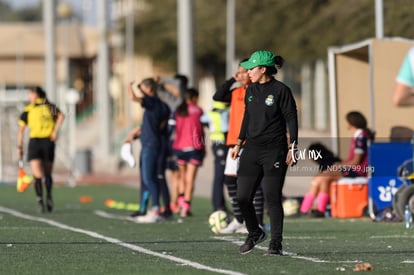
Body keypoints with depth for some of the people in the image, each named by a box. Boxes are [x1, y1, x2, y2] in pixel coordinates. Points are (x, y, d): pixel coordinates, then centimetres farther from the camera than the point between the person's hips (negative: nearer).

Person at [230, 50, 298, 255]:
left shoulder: (281, 91, -8)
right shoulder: (251, 91, 11)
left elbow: (291, 119, -8)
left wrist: (292, 149, -13)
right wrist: (239, 143, 19)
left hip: (274, 151, -6)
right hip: (252, 150, 6)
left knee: (272, 198, -6)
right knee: (243, 197, 1)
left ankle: (276, 243, 2)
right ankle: (254, 233, 23)